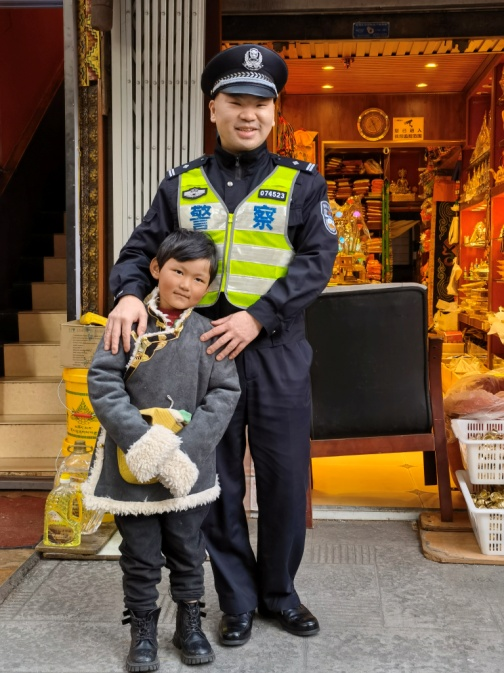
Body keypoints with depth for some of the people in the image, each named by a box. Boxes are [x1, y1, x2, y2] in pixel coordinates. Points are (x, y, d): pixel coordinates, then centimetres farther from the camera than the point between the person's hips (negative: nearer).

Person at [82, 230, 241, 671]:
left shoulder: (209, 332, -3)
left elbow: (225, 394, -6)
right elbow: (103, 382, -10)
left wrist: (187, 447, -18)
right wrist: (140, 439, -21)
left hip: (188, 469, 1)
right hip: (132, 464, -1)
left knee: (187, 550, 17)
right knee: (141, 555, 13)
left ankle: (189, 624, 36)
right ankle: (143, 631, 31)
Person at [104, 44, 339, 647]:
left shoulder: (301, 184, 4)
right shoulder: (181, 186, 9)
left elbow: (316, 259, -6)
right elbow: (140, 250, 9)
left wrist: (257, 317, -17)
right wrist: (129, 293, -14)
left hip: (278, 354, -1)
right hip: (204, 351, 1)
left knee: (285, 479, 8)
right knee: (218, 483, 8)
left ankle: (279, 592, 29)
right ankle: (238, 601, 26)